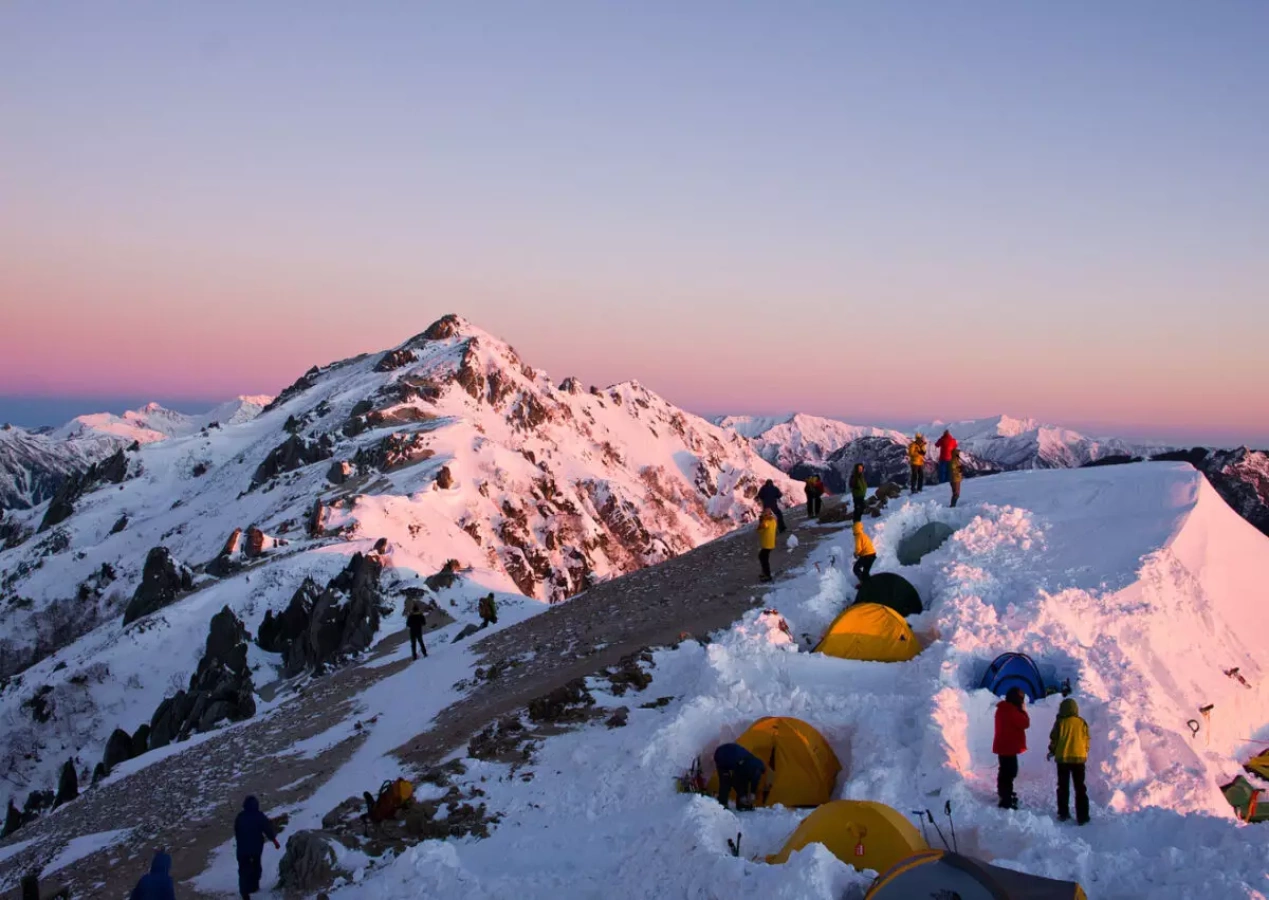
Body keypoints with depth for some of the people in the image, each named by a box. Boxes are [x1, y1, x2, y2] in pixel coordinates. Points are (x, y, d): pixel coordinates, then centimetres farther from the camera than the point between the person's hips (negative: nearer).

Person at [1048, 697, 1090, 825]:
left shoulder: (1060, 723, -9)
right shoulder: (1082, 723, -2)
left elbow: (1054, 740, -4)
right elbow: (1086, 740, 4)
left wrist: (1052, 751, 14)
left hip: (1063, 758, -1)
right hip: (1079, 758, 1)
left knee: (1063, 787, 11)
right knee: (1080, 788, 7)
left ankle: (1063, 813, 12)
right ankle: (1082, 816, 3)